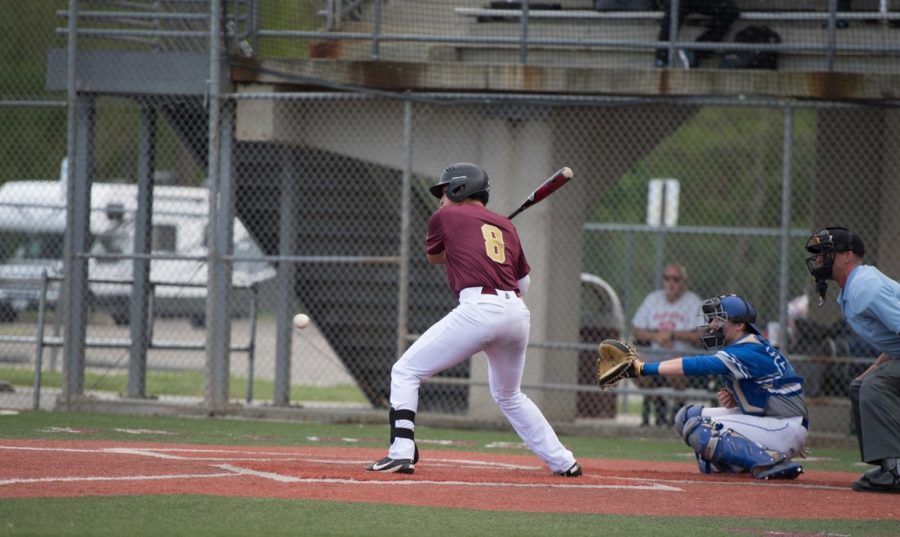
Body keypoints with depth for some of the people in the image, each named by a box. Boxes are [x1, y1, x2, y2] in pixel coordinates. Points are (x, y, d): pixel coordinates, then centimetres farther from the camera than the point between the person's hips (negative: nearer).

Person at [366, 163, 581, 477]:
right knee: (508, 395, 27)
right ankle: (563, 462, 25)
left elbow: (434, 257, 30)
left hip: (479, 307, -6)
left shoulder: (445, 218, 10)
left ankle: (402, 453, -13)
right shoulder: (506, 226, 22)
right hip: (517, 313, 6)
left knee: (406, 371, 2)